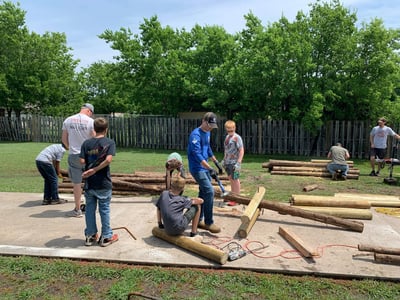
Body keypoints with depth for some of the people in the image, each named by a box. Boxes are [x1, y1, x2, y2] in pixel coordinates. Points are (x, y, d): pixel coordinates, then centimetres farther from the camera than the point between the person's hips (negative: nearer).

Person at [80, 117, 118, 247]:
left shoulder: (86, 143, 1)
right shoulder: (109, 142, -7)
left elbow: (82, 161, -6)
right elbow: (108, 159, -21)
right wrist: (95, 170, -14)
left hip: (89, 183, 3)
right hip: (103, 183, -3)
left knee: (90, 209, 14)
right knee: (104, 209, 8)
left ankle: (90, 236, 25)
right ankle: (106, 237, 18)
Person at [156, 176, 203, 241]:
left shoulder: (164, 194, 12)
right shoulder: (183, 199, 4)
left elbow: (158, 208, 21)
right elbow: (201, 200, 8)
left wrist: (160, 224, 30)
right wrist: (191, 200, 28)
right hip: (179, 228, -5)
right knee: (197, 206, 14)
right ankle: (193, 233, 15)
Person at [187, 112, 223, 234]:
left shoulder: (207, 133, 10)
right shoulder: (196, 135, -19)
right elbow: (197, 155, -27)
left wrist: (217, 163, 20)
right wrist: (210, 169, -33)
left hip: (205, 167, 9)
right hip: (197, 168, -9)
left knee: (203, 193, 12)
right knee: (209, 191, -14)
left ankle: (199, 220, 24)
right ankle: (209, 222, -4)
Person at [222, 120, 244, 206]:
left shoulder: (237, 137, -13)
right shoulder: (227, 137, 10)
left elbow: (241, 151, -16)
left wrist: (238, 163, -21)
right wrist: (224, 159, 19)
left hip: (234, 162, -7)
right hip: (227, 162, 7)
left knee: (235, 179, 1)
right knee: (231, 179, 16)